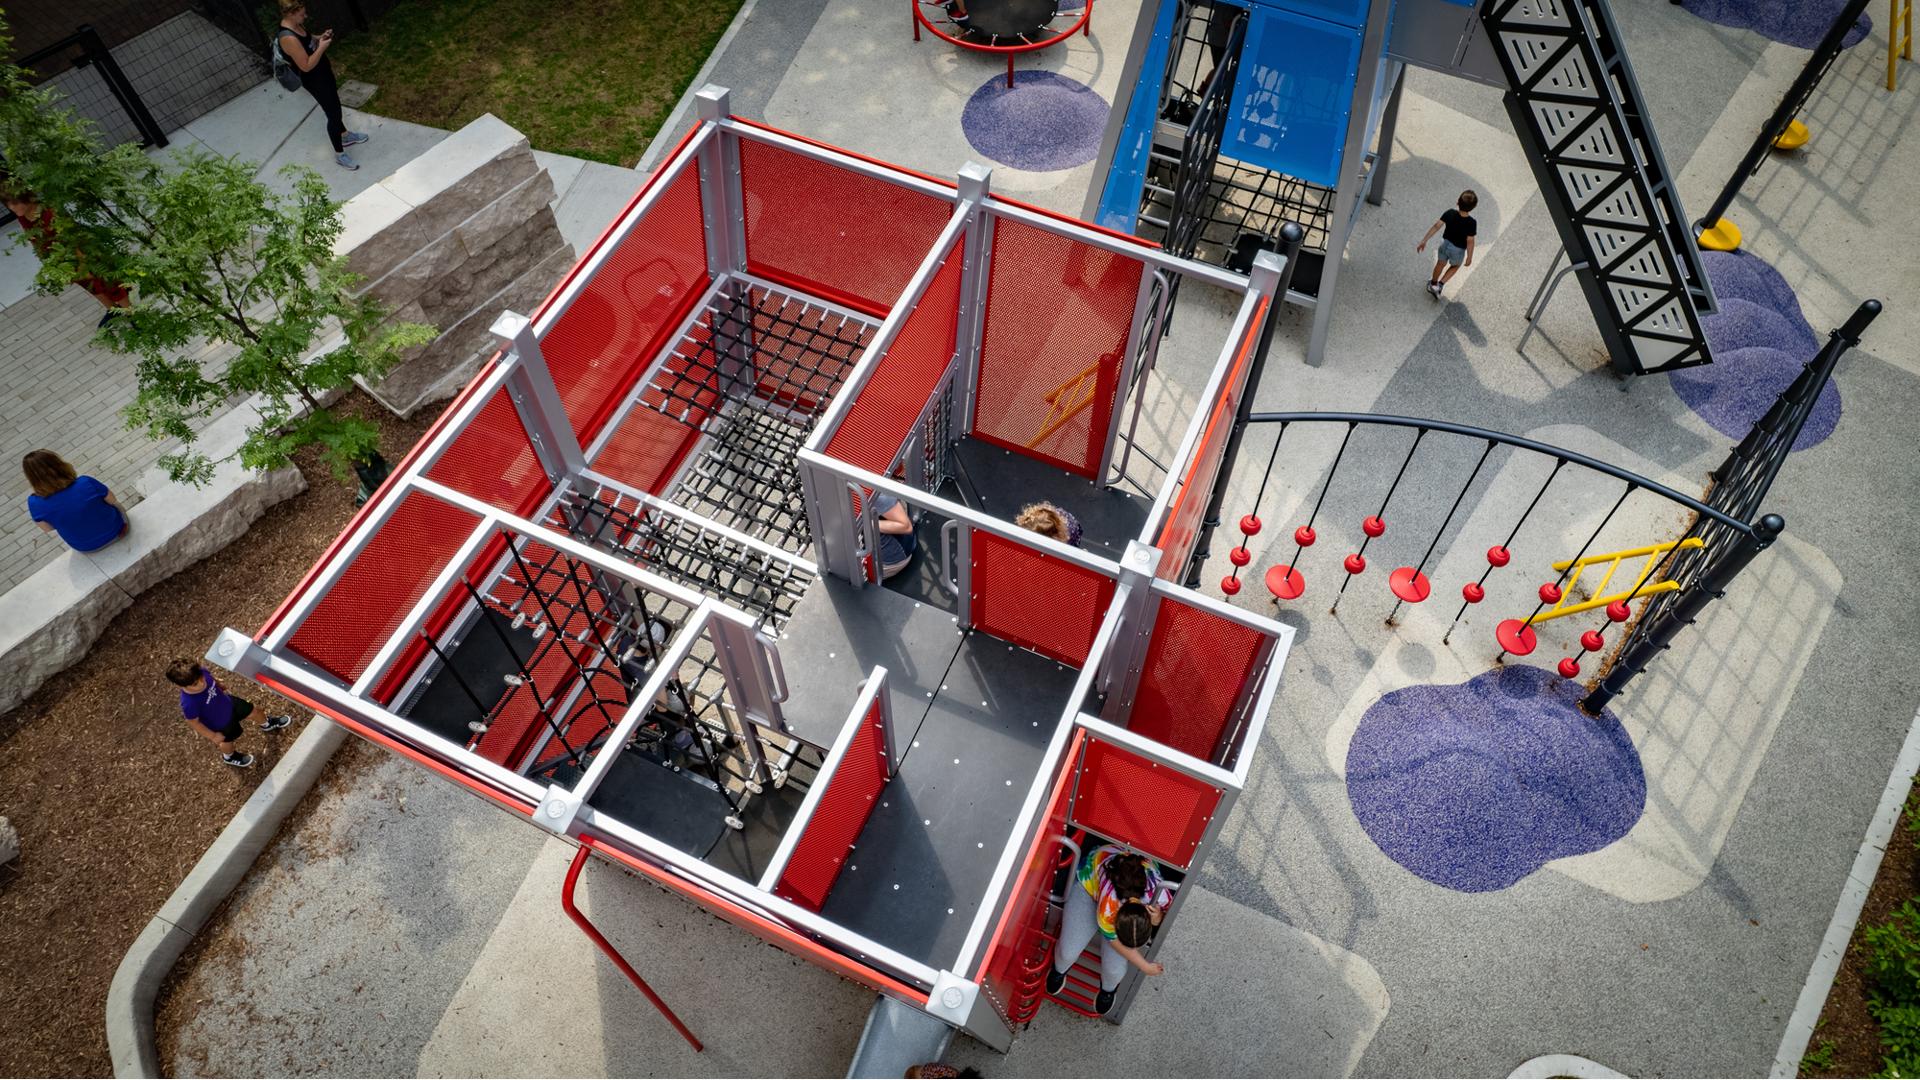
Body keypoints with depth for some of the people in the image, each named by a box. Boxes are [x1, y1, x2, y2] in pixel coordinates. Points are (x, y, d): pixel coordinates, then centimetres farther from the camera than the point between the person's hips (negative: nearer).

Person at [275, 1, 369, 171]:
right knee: (333, 115, 3)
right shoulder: (288, 38, -33)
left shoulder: (296, 25, -4)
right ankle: (339, 154, 19)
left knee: (335, 106, 27)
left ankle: (345, 136, 50)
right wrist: (322, 47, -26)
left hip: (323, 72, 10)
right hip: (315, 81, -10)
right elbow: (306, 66, -29)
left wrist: (320, 37, 0)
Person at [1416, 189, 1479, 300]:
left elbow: (1436, 226, -21)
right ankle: (1439, 285, 20)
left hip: (1445, 243, 3)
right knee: (1455, 266, 29)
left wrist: (1424, 240, -15)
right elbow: (1470, 241, -25)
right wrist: (1469, 257, -12)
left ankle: (1433, 283, 51)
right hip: (1457, 250, -3)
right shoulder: (1472, 223, -30)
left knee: (1441, 264, 29)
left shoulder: (1450, 213, -23)